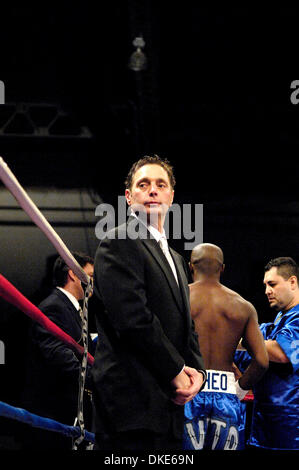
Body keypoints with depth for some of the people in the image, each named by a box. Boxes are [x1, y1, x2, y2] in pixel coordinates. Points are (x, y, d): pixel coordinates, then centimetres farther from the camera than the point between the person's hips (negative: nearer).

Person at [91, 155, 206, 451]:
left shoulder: (176, 259, 24)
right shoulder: (118, 244, -6)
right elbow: (133, 319, -16)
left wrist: (196, 370, 3)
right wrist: (177, 372, -11)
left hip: (167, 404, 9)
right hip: (132, 404, -9)